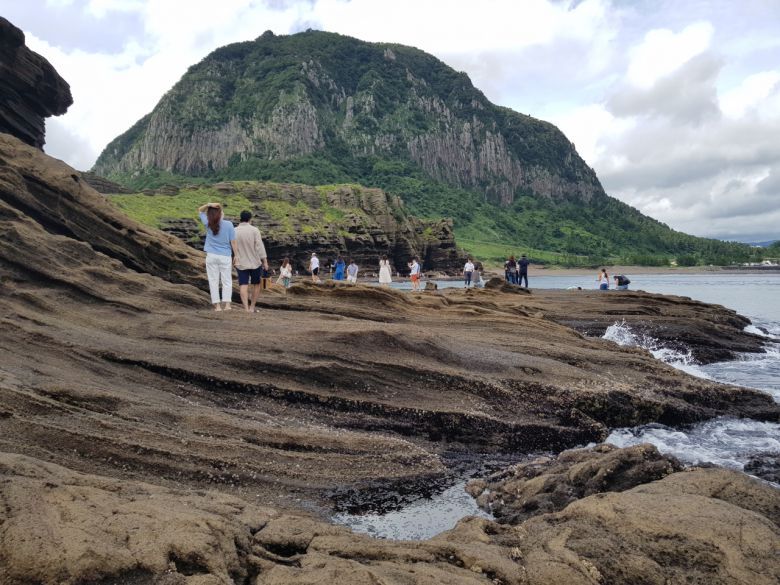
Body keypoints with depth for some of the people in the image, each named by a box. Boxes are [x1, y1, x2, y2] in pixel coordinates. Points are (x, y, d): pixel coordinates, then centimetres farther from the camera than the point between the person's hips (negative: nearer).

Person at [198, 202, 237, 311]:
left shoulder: (208, 224, -1)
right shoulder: (228, 224, -7)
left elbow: (200, 210, 14)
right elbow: (233, 241, -5)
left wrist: (208, 205, -4)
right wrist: (235, 255, 5)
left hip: (211, 256, 1)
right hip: (225, 257, -1)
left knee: (213, 281, 5)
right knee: (227, 281, 5)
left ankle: (217, 305, 1)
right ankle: (227, 304, -5)